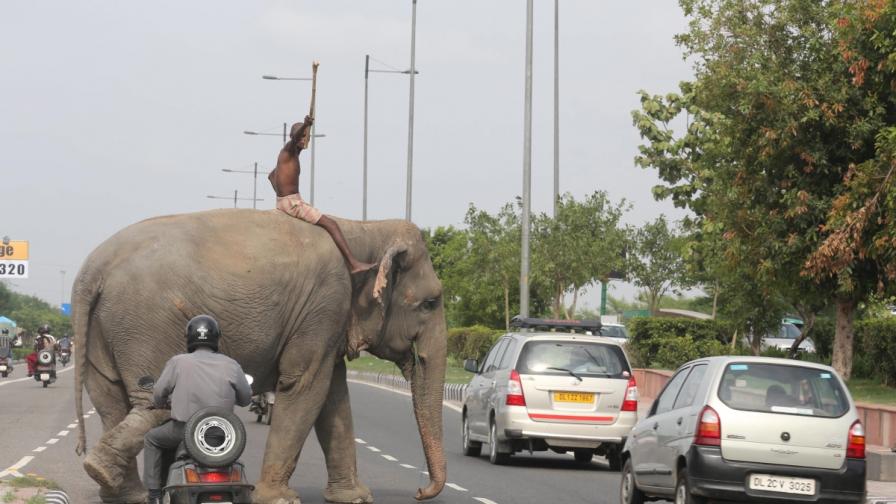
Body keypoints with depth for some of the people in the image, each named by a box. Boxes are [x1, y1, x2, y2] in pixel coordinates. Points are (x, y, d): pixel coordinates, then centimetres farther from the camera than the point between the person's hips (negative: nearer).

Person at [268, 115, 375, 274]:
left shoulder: (294, 154, 16)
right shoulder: (289, 149, -10)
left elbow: (271, 175, 29)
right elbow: (295, 137, -37)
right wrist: (305, 125, -57)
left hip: (284, 202, 10)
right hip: (292, 203, -10)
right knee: (331, 224, -12)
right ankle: (353, 264, -16)